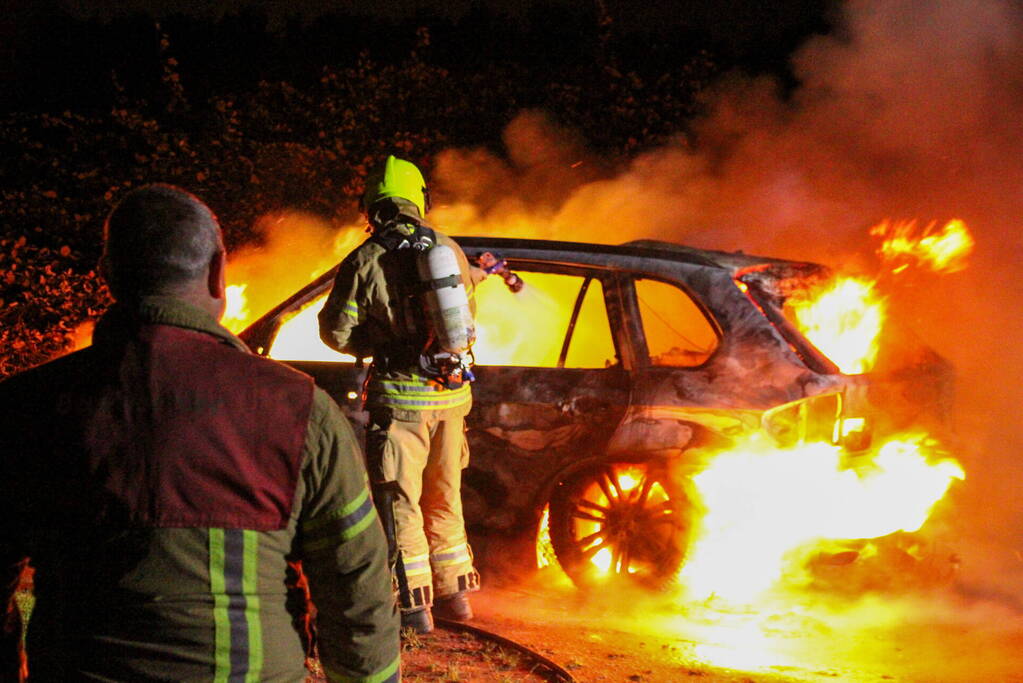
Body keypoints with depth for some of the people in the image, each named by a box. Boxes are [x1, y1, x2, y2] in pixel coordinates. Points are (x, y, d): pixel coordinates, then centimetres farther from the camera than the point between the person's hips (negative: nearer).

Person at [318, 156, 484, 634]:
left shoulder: (364, 262, -9)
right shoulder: (449, 249, 4)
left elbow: (336, 331, -7)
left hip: (400, 395, -5)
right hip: (451, 392, 5)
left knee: (399, 501, 3)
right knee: (444, 496, 18)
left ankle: (414, 605, 3)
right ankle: (453, 593, 25)